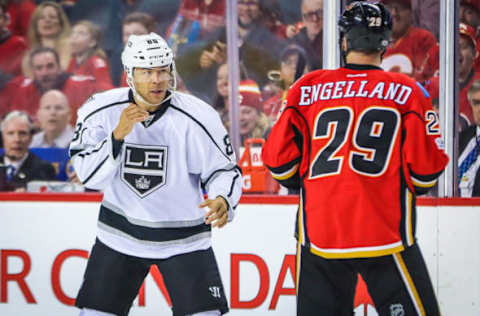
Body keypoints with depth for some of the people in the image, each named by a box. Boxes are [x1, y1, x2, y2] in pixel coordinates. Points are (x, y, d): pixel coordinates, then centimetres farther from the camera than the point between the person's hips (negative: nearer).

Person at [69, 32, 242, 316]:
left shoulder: (198, 117, -18)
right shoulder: (101, 110, -12)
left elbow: (224, 169, -11)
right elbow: (89, 175, -13)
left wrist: (223, 201, -33)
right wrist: (118, 135, -28)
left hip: (183, 237, -2)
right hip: (120, 233, 2)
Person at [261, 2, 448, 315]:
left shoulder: (307, 89, 3)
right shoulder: (406, 92, -2)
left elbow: (279, 160, 5)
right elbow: (427, 169, -3)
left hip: (319, 239, 3)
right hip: (384, 237, -2)